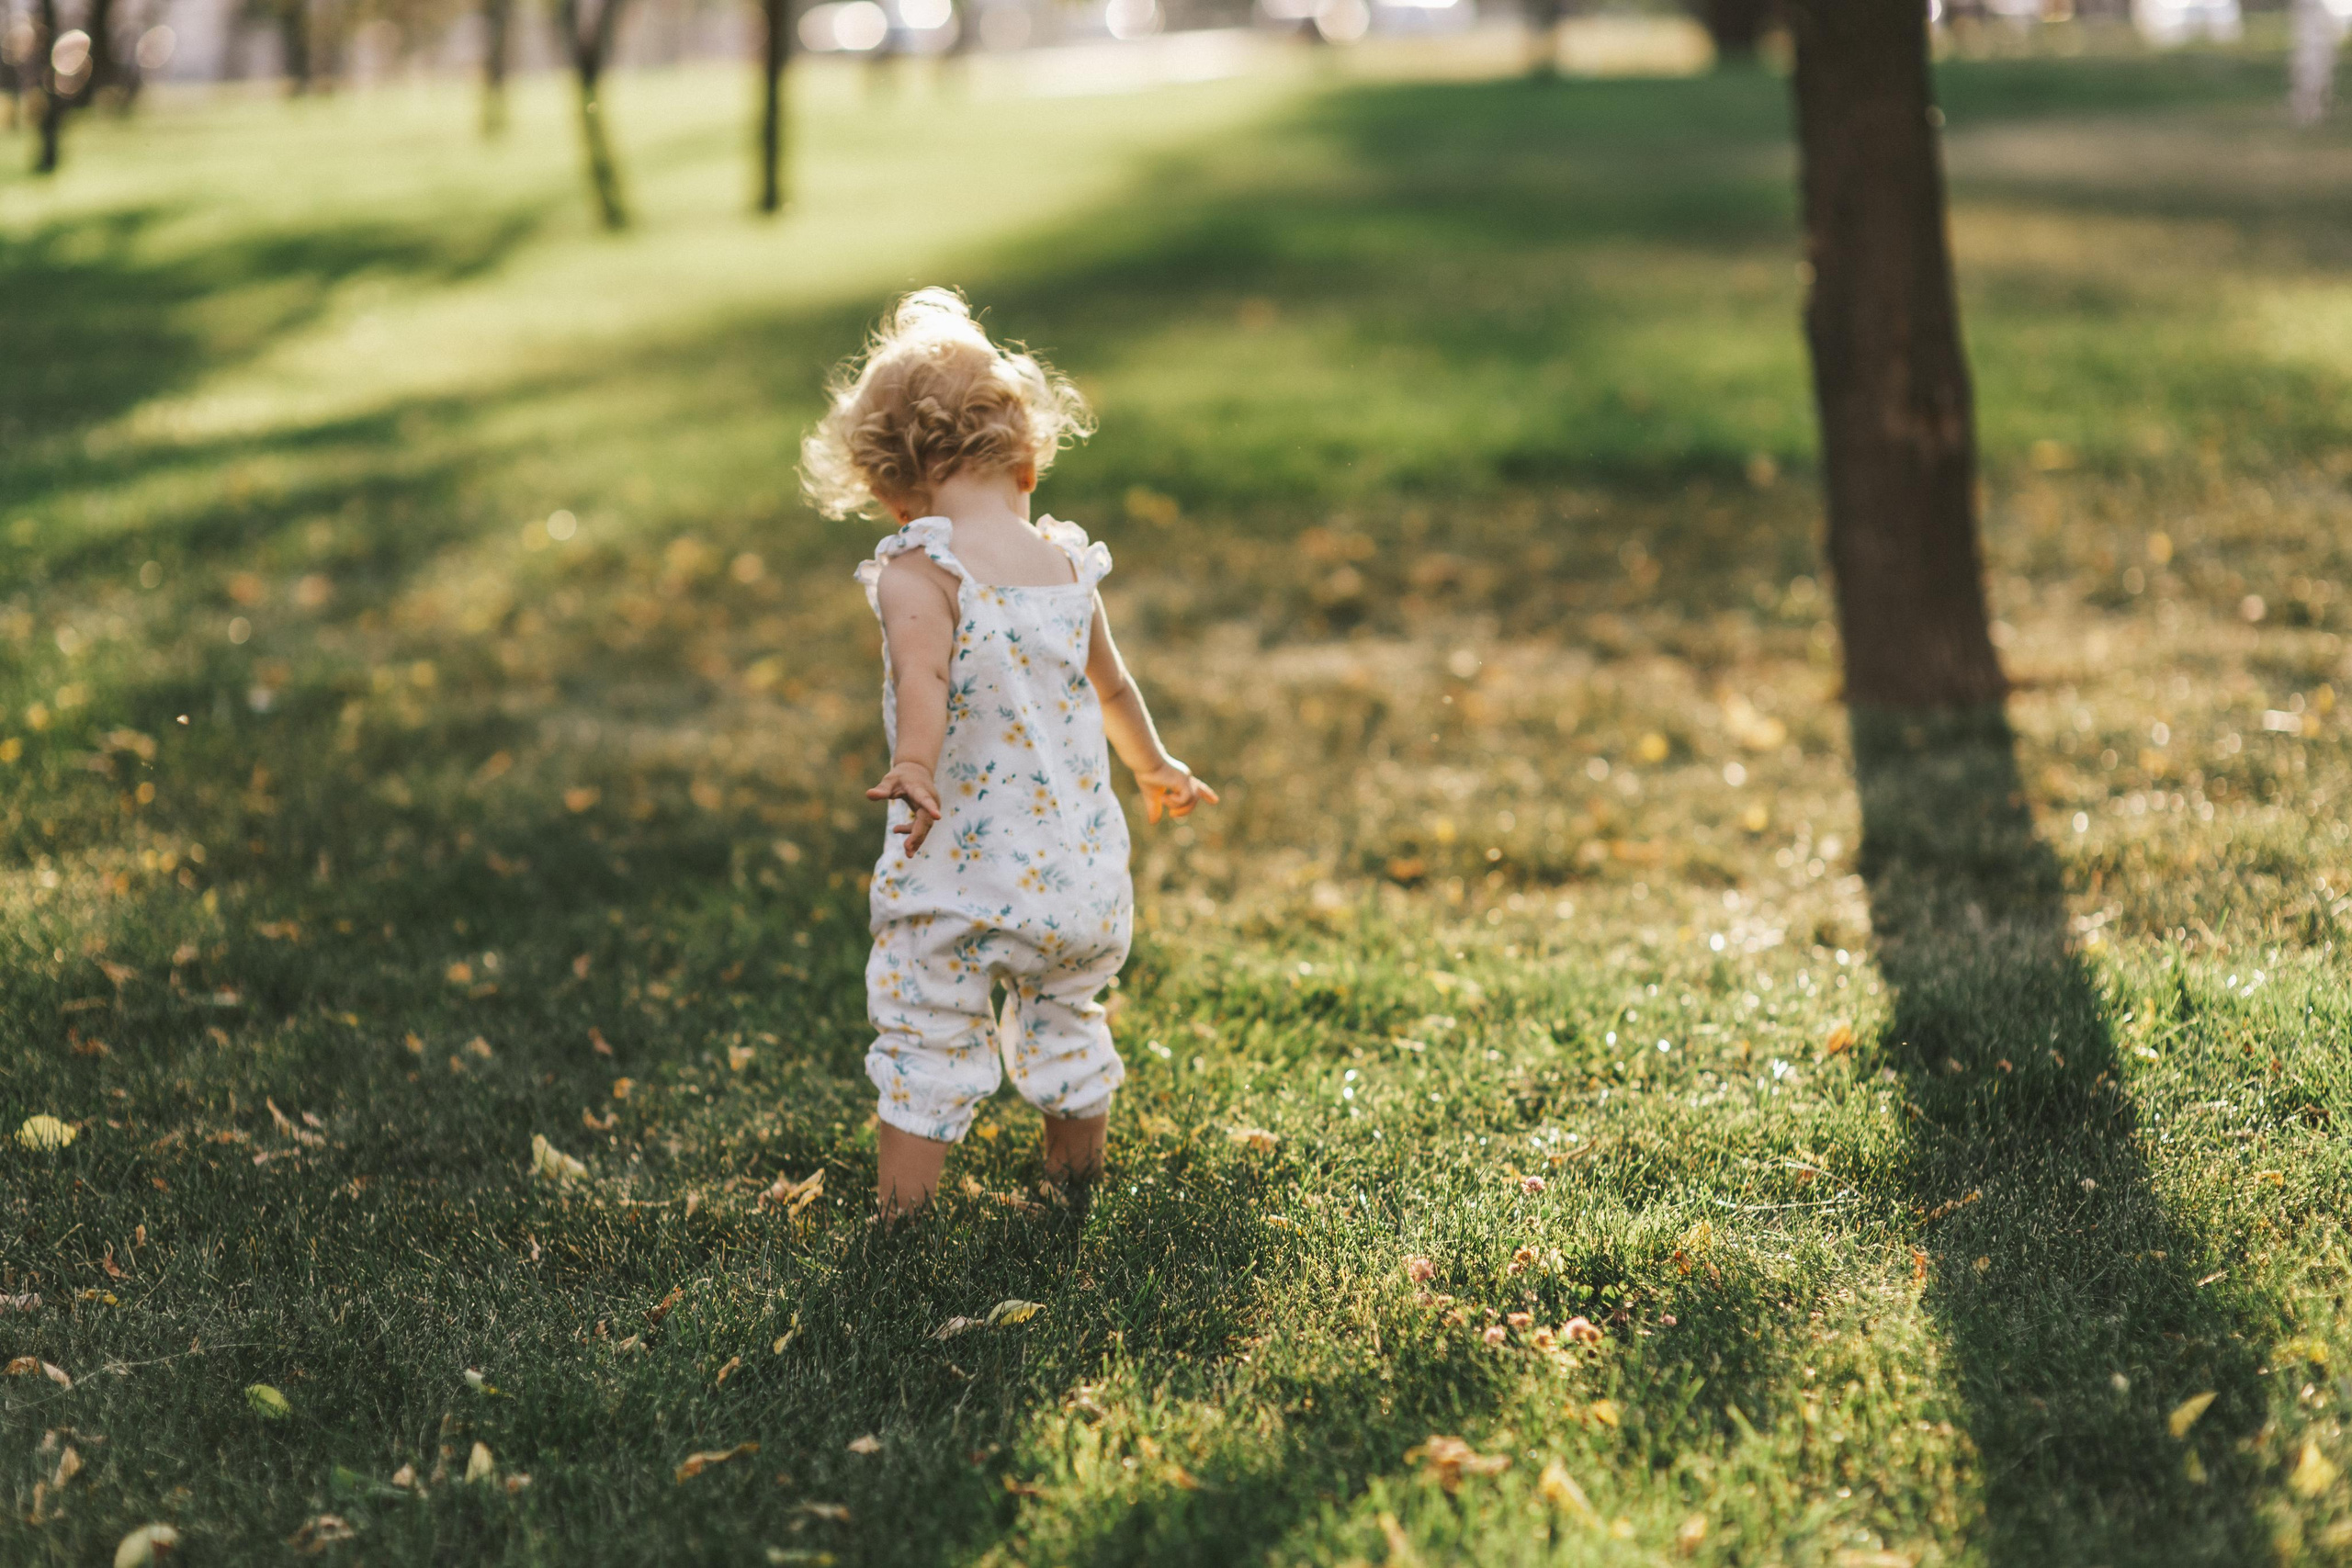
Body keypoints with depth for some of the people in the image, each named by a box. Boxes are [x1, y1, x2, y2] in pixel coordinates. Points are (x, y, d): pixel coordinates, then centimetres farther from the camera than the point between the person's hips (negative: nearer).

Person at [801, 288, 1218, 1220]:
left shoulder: (917, 569, -12)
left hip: (959, 868, -5)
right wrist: (1156, 770, 37)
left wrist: (913, 769, -45)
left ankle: (898, 1220, 10)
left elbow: (922, 671, -32)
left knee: (926, 1044, 5)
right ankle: (1074, 1195, 37)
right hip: (1077, 869, 6)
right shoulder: (1066, 566, 6)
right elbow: (1112, 689, 21)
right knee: (1064, 1026, 23)